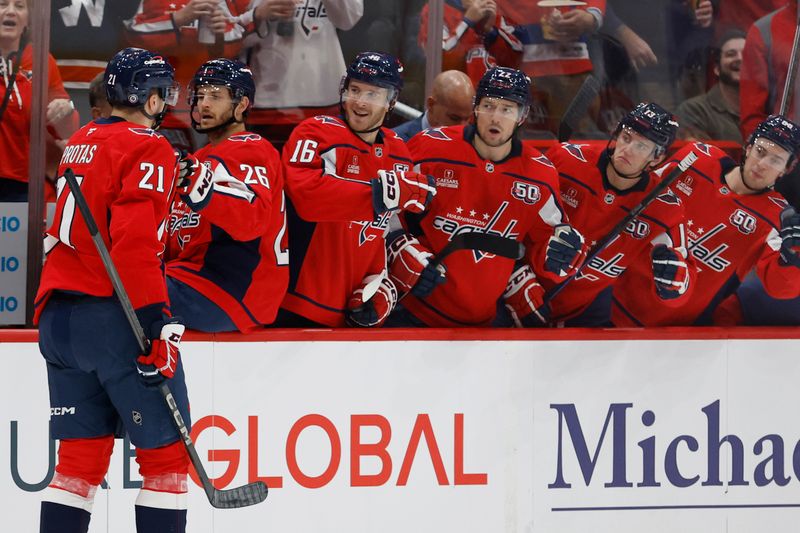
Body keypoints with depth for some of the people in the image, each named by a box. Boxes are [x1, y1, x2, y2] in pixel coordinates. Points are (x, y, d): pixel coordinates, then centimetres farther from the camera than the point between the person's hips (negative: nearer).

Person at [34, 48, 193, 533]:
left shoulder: (81, 144, 18)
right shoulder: (148, 150, -9)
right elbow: (135, 244, -20)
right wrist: (157, 324, -21)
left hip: (58, 319, 8)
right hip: (113, 318, -8)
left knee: (82, 454, 9)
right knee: (166, 450, -1)